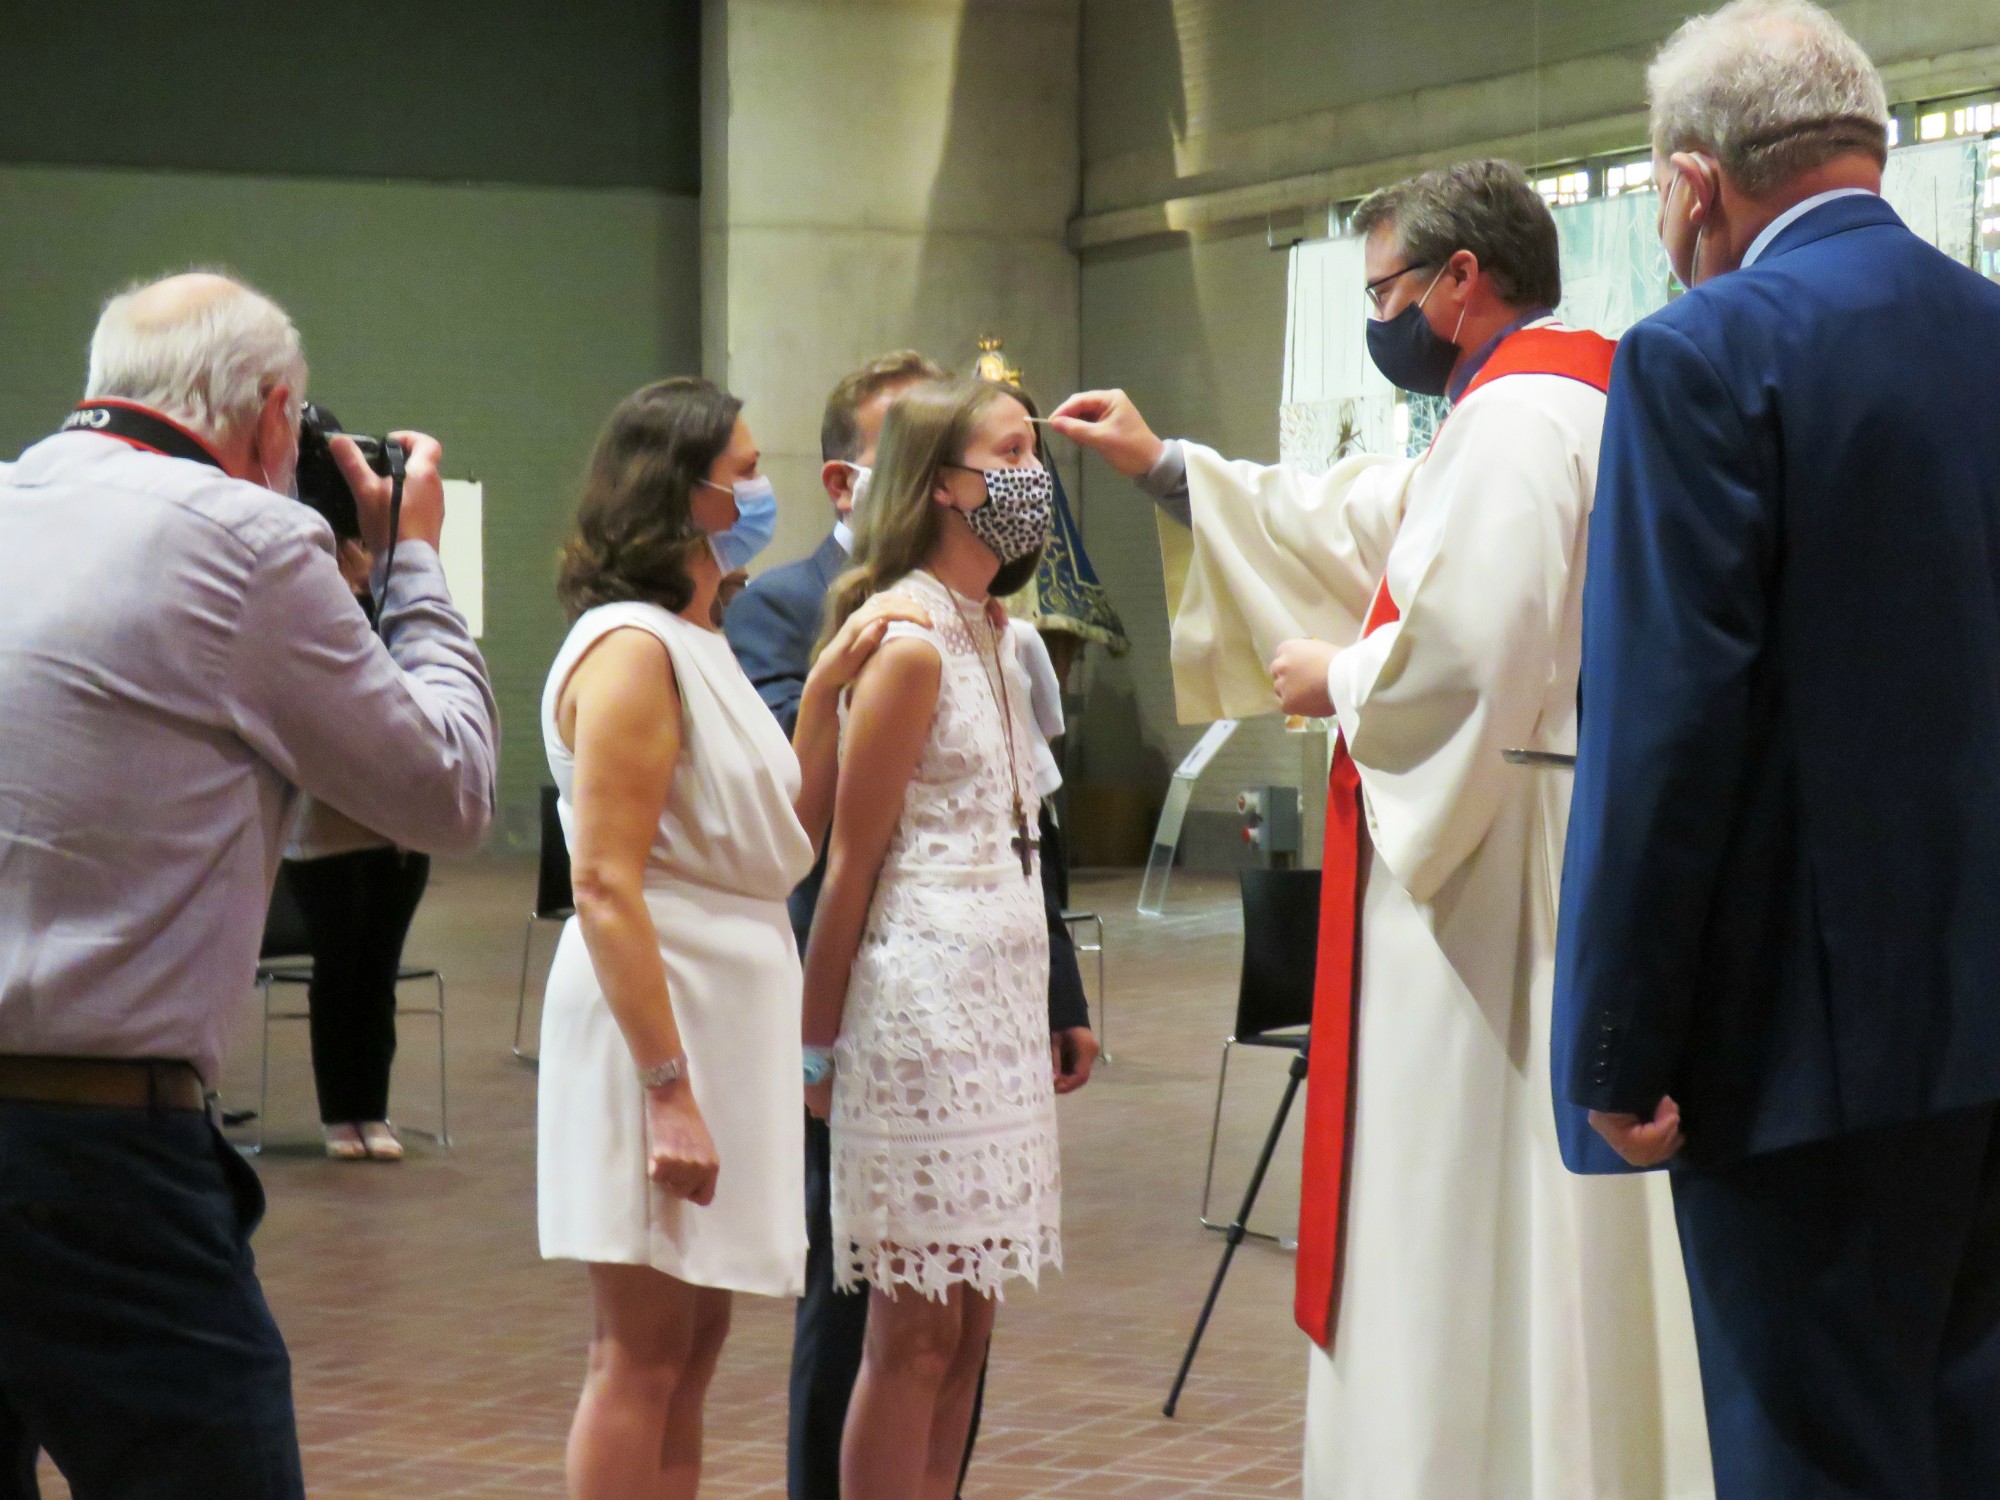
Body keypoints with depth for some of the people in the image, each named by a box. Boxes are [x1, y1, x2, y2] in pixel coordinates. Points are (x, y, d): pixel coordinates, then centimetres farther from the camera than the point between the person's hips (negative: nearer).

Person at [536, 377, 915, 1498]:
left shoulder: (700, 645, 16)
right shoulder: (633, 649, -13)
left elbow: (790, 839, 14)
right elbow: (606, 886, -20)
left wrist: (825, 692, 5)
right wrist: (669, 1089, -24)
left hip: (730, 1017, 10)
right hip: (656, 1022, -10)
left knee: (692, 1353, 12)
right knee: (645, 1354, -5)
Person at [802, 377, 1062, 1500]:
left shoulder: (993, 634, 14)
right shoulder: (908, 643, -13)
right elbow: (850, 865, -11)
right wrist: (816, 1046, -8)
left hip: (999, 992, 9)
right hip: (924, 995, -9)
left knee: (966, 1325, 10)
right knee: (917, 1332, -3)